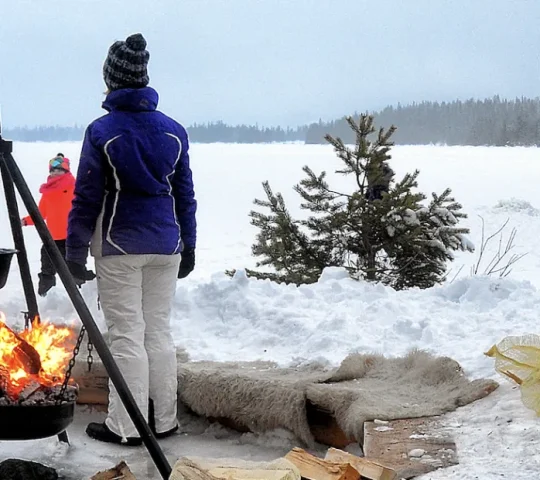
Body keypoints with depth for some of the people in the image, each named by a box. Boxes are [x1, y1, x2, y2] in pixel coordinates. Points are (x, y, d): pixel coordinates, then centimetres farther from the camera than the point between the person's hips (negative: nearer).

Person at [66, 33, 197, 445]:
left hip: (119, 247, -4)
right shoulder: (174, 131, 4)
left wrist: (75, 250, 0)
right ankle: (164, 420, 18)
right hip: (165, 246, 4)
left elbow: (87, 197, -7)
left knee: (126, 334, 0)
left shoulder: (101, 132, -8)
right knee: (159, 330, 12)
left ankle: (126, 426, 6)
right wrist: (189, 245, 16)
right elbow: (185, 194, 8)